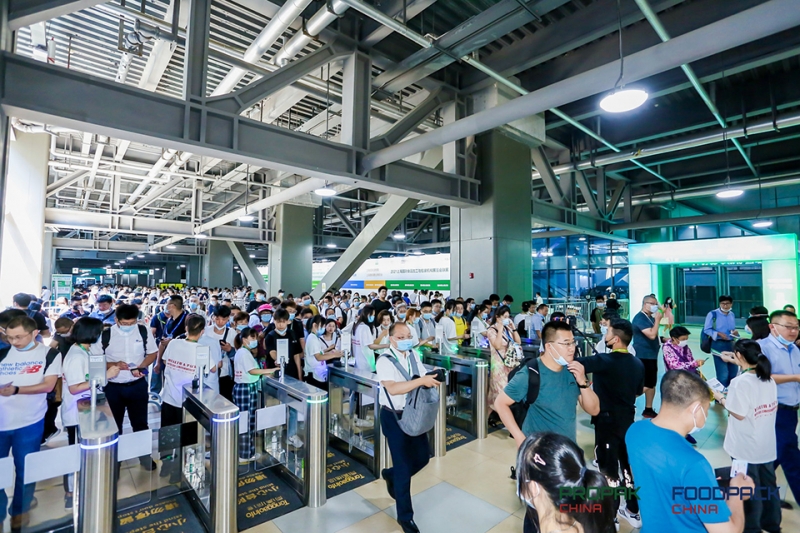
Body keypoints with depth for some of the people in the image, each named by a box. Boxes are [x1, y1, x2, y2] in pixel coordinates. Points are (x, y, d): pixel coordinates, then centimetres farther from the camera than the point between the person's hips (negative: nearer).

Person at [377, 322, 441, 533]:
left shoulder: (414, 355, 1)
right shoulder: (384, 361, -20)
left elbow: (424, 379, 5)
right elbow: (392, 388, -33)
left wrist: (432, 378, -19)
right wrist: (421, 381, -37)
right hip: (395, 417, -6)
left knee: (422, 458, 16)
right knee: (404, 466, 4)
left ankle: (391, 475, 45)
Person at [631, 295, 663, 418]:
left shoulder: (650, 317, 14)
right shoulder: (640, 318, -16)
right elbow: (651, 335, -25)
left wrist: (662, 339, 11)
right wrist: (657, 320, -17)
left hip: (651, 355, 10)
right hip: (643, 356, -10)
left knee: (651, 384, 14)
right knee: (645, 385, -10)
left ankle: (648, 409, 24)